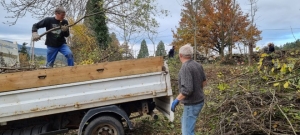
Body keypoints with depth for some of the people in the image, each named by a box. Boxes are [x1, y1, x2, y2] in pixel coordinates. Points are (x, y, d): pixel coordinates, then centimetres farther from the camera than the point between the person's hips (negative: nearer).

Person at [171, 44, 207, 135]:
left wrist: (176, 100, -19)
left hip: (192, 104, -9)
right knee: (184, 122, 28)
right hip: (199, 101, 9)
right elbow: (204, 82, 14)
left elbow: (187, 89, -30)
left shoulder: (185, 67, -24)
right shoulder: (198, 65, 2)